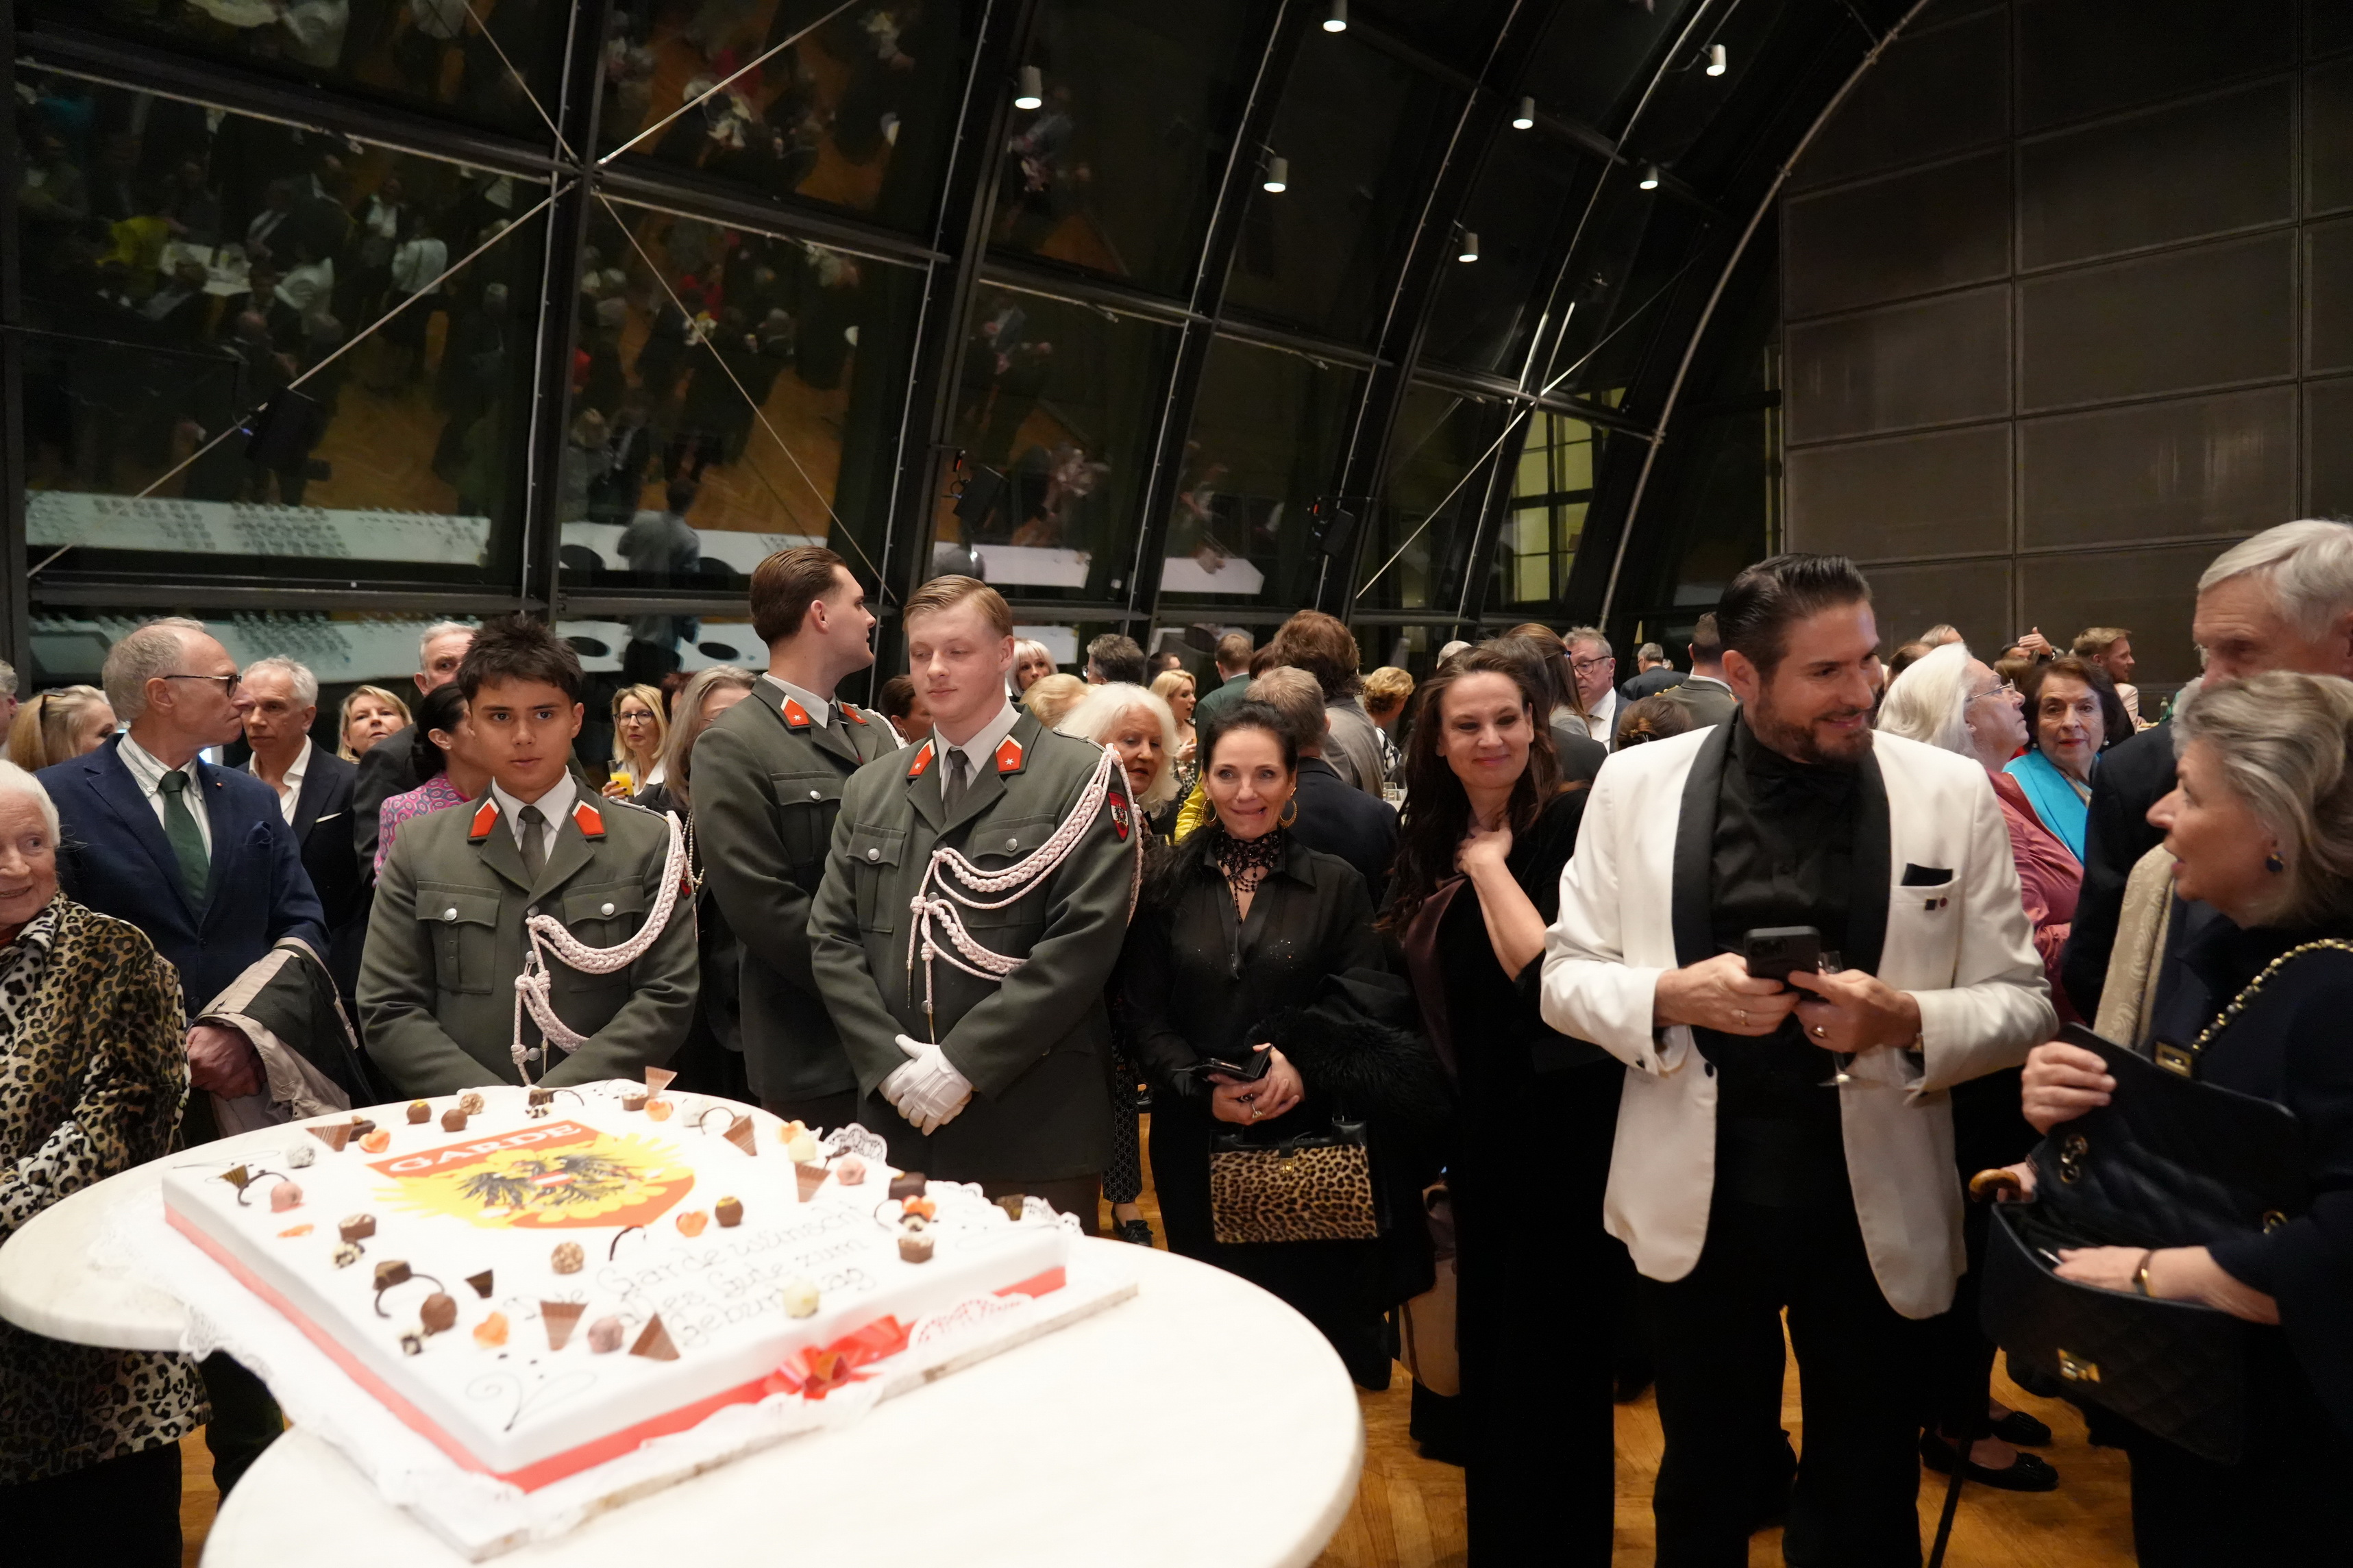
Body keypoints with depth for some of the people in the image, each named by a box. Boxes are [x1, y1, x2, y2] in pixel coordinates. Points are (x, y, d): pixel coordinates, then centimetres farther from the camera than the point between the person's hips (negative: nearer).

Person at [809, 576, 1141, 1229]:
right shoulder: (870, 789, 12)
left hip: (1033, 1129, -4)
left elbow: (1083, 943, -13)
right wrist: (888, 1063, -6)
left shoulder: (1081, 779, -4)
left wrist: (965, 1061, -15)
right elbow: (831, 939, 8)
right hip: (895, 1122, 4)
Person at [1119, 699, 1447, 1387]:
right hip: (1196, 1137, 2)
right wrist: (1205, 1087, -13)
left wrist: (1302, 1062, -20)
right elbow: (1144, 1013, 1)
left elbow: (1366, 1006, -3)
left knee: (1307, 1300, 5)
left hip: (1305, 1133, -1)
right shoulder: (1169, 885, 3)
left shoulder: (1336, 885, 0)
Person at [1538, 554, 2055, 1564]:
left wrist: (1907, 1020, -22)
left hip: (1877, 1210, 0)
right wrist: (1670, 995, -21)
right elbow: (1564, 979, -1)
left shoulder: (1953, 793, -5)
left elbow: (2022, 1005, -1)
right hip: (1695, 1203, 0)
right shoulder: (1636, 785, -5)